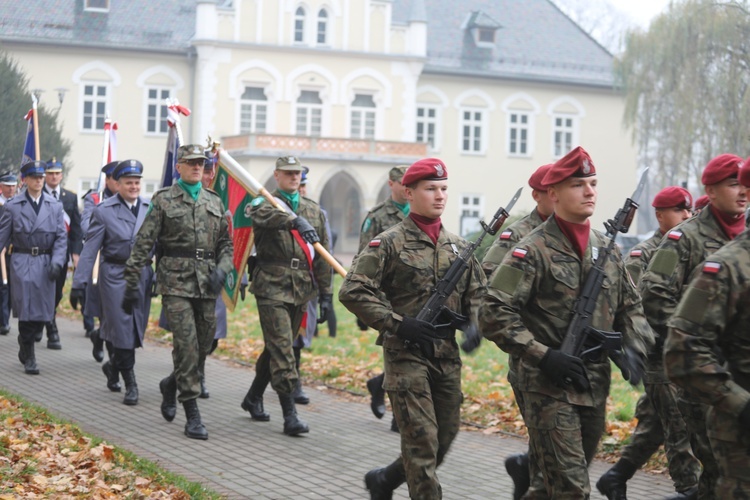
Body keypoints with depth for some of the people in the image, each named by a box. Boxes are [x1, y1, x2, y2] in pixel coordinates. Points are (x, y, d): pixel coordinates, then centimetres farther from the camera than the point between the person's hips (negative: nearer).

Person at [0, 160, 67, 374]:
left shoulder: (54, 206, 8)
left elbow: (61, 237, 6)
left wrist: (57, 261, -8)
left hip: (45, 263, 2)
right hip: (22, 262, -2)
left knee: (44, 312, 1)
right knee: (26, 310, -7)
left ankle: (25, 343, 27)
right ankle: (29, 357, 6)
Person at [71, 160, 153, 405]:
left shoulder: (151, 208, 4)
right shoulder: (104, 211, -2)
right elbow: (90, 249, -3)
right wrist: (79, 284, -7)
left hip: (143, 275, 3)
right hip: (115, 276, -3)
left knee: (137, 329, 8)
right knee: (122, 329, -4)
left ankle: (113, 365, 35)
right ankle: (131, 385, 7)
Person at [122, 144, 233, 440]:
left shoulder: (214, 202, 15)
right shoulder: (164, 200, 1)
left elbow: (226, 243, 20)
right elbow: (143, 243, -1)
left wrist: (221, 270, 1)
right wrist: (133, 283, -6)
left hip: (206, 285, 5)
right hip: (176, 283, -5)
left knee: (204, 346, 7)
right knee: (187, 346, -11)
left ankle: (170, 385, 36)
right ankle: (193, 417, -6)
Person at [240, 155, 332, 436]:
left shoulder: (313, 210, 14)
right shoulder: (265, 203, 0)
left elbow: (322, 255, 15)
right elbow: (263, 214, -28)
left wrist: (325, 293, 11)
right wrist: (296, 221, -44)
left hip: (301, 289, 5)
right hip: (272, 286, -5)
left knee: (277, 347, 14)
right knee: (281, 349, -10)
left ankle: (253, 398, 32)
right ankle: (290, 415, -9)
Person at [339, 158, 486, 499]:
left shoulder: (458, 246, 11)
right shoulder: (389, 243, -6)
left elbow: (477, 293, 20)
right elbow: (352, 291, -12)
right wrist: (397, 323, -18)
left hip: (447, 355, 6)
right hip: (406, 353, -6)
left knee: (446, 436, 12)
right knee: (422, 440, -8)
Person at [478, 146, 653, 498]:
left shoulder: (606, 249, 10)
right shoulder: (533, 251, -11)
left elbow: (630, 306, 19)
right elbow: (494, 314, -15)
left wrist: (635, 348, 0)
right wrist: (542, 355, -20)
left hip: (595, 386, 7)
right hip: (549, 386, -6)